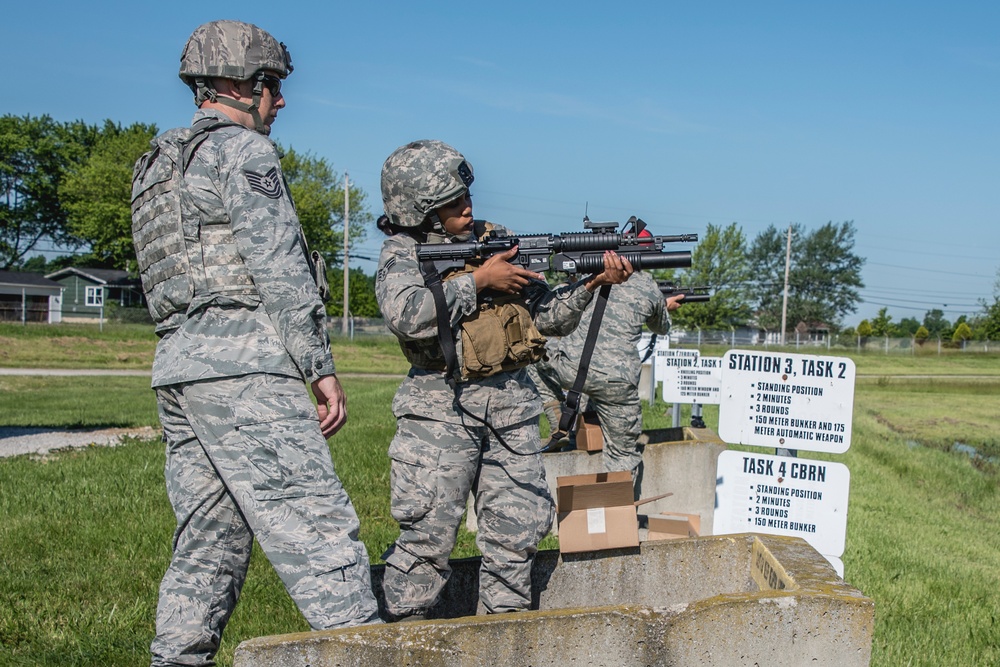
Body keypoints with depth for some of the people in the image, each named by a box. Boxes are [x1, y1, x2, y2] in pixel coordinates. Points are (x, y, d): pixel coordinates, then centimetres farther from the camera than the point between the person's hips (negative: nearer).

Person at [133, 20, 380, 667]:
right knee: (316, 528, -11)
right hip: (242, 366, -9)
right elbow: (278, 268, -13)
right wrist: (321, 367, -12)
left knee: (208, 541, 12)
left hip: (176, 368, 9)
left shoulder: (158, 164, 24)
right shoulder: (243, 150, -4)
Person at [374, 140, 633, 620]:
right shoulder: (402, 255, 0)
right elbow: (406, 315, -21)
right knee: (428, 531, -4)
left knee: (519, 527, 8)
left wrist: (592, 282, -6)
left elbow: (547, 317, 10)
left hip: (511, 401, 5)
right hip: (442, 405, -5)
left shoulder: (499, 241, 12)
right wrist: (478, 280, -15)